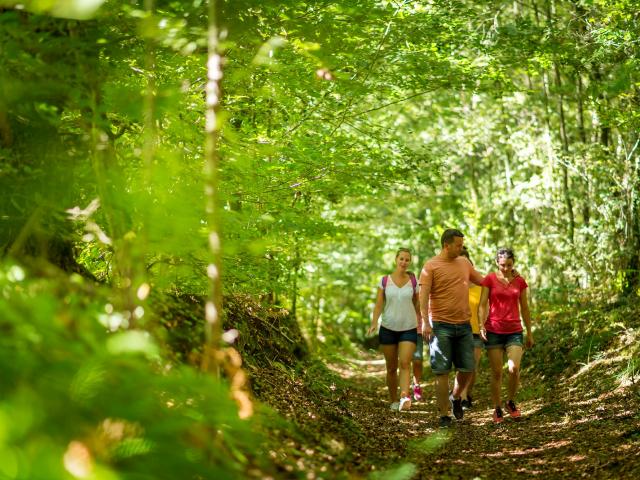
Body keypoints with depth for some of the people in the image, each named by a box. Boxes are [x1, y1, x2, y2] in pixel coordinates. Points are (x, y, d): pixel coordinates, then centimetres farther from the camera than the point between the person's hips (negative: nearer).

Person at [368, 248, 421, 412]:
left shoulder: (414, 281, 2)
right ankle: (394, 401, 21)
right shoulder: (385, 281, 1)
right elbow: (379, 305, -2)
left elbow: (417, 306, 9)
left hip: (409, 329, -1)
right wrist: (374, 323, -17)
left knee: (405, 363, -17)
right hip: (388, 329, 1)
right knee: (391, 368, 8)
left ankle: (405, 398, -30)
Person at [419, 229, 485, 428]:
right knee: (442, 371, -1)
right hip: (441, 326, -5)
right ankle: (444, 415, 5)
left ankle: (456, 397, 34)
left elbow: (482, 281, 26)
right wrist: (425, 322, -21)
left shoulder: (464, 263, 12)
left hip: (464, 325, 5)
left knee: (468, 368, 6)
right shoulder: (431, 266, -5)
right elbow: (423, 295, -12)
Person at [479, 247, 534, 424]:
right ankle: (497, 409, 13)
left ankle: (511, 402, 9)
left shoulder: (520, 281, 7)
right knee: (496, 372, 0)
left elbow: (524, 308, 13)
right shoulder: (489, 279, 0)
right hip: (494, 331, -1)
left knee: (514, 368, -15)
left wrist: (530, 333, 14)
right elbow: (483, 305, -3)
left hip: (514, 332, 1)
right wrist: (482, 325, -17)